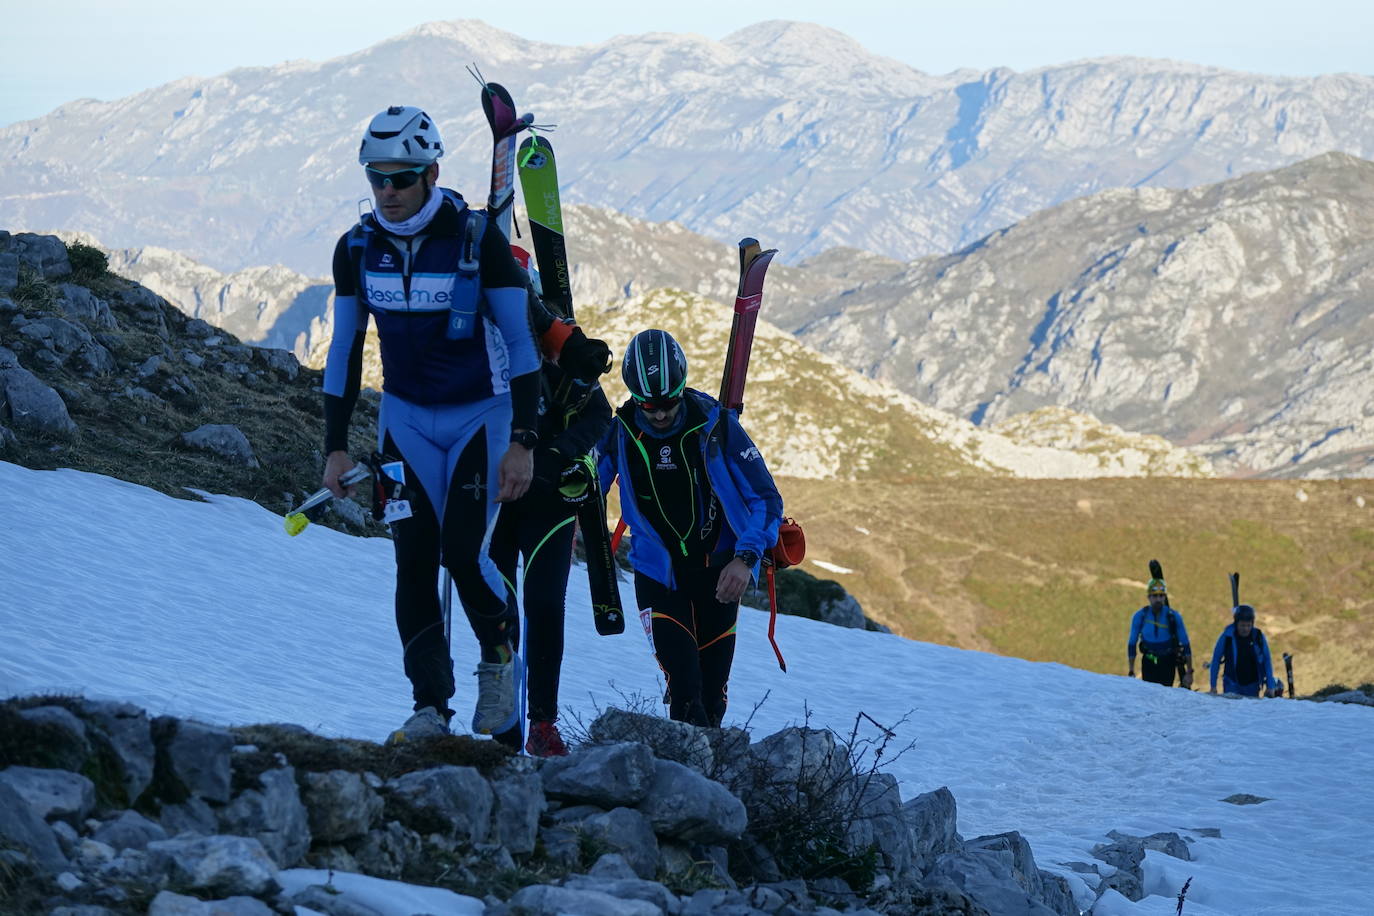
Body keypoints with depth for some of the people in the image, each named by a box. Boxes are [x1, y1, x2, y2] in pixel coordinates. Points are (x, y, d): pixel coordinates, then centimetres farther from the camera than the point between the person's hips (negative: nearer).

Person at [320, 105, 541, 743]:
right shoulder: (357, 249, -5)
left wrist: (523, 440, -17)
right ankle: (430, 705, 0)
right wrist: (335, 445, 2)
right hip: (406, 417, 3)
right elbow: (345, 349, 5)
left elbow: (519, 343, -12)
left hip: (480, 414, -3)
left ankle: (499, 655, 12)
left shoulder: (478, 240, -16)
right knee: (415, 560, -7)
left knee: (463, 553, -16)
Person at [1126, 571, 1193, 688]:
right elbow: (1132, 644, 2)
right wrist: (1131, 673, 0)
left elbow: (1185, 644, -2)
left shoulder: (1174, 617, -8)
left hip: (1167, 663, -1)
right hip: (1148, 664, 1)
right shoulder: (1140, 616, -6)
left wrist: (1189, 672, -5)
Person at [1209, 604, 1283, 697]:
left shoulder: (1258, 637, -4)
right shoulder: (1227, 636, -8)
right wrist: (1213, 686, 0)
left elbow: (1267, 661, 3)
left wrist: (1270, 686, -1)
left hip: (1252, 685, 1)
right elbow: (1216, 661, 0)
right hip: (1232, 685, -1)